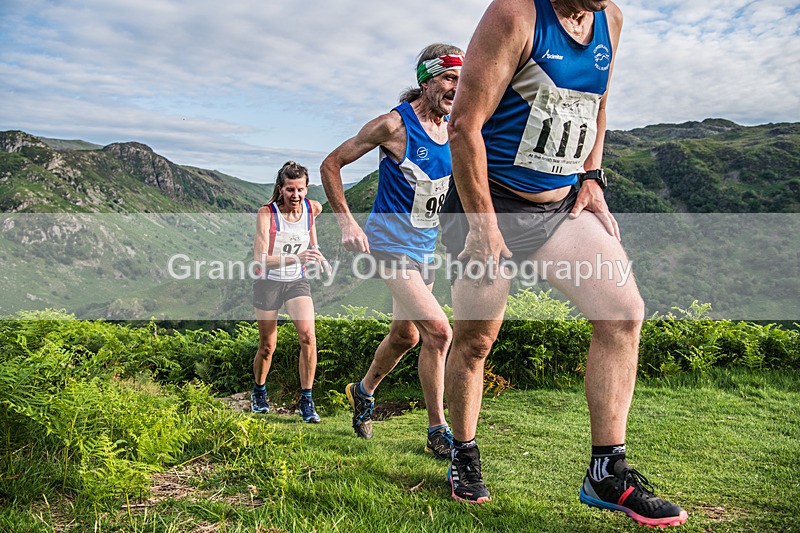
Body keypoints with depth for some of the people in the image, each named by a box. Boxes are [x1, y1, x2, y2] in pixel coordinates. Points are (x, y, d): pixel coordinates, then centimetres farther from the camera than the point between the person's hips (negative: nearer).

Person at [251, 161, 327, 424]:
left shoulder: (313, 208, -7)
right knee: (267, 345, 7)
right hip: (268, 283, -2)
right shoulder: (267, 213, -19)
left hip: (298, 281, 2)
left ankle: (306, 400, -5)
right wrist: (295, 258, -41)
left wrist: (315, 254, 11)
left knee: (308, 336, -18)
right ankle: (258, 392, 35)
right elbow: (260, 258, -29)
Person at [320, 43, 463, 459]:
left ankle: (363, 392, 45)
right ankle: (437, 432, -1)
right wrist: (346, 222, -16)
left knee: (406, 336, 18)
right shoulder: (394, 124, -15)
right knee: (438, 331, -17)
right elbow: (330, 165, -9)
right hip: (391, 245, -7)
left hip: (425, 248, 8)